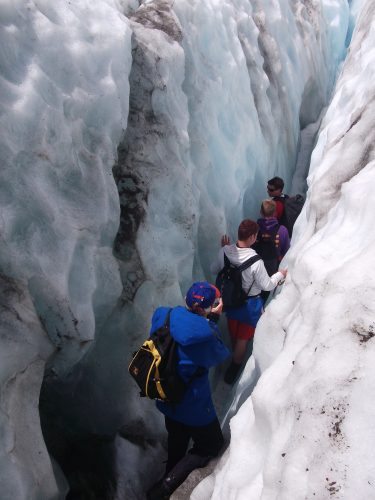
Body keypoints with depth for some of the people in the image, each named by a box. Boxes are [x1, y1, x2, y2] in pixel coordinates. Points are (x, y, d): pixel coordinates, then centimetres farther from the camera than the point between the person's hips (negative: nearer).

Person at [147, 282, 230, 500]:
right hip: (193, 406, -7)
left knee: (177, 439, 32)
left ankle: (172, 477, 56)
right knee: (212, 445, 20)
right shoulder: (203, 336, -34)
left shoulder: (164, 317, -15)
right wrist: (212, 320, -13)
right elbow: (222, 354, -14)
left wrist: (210, 320, -10)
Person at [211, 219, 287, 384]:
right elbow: (267, 286, -19)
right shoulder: (255, 261, -32)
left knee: (234, 335, 29)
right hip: (250, 304, -5)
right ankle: (233, 371, 32)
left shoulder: (225, 251, -18)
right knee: (243, 339, 17)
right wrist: (280, 274, -2)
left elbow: (214, 269, 0)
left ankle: (236, 359, 56)